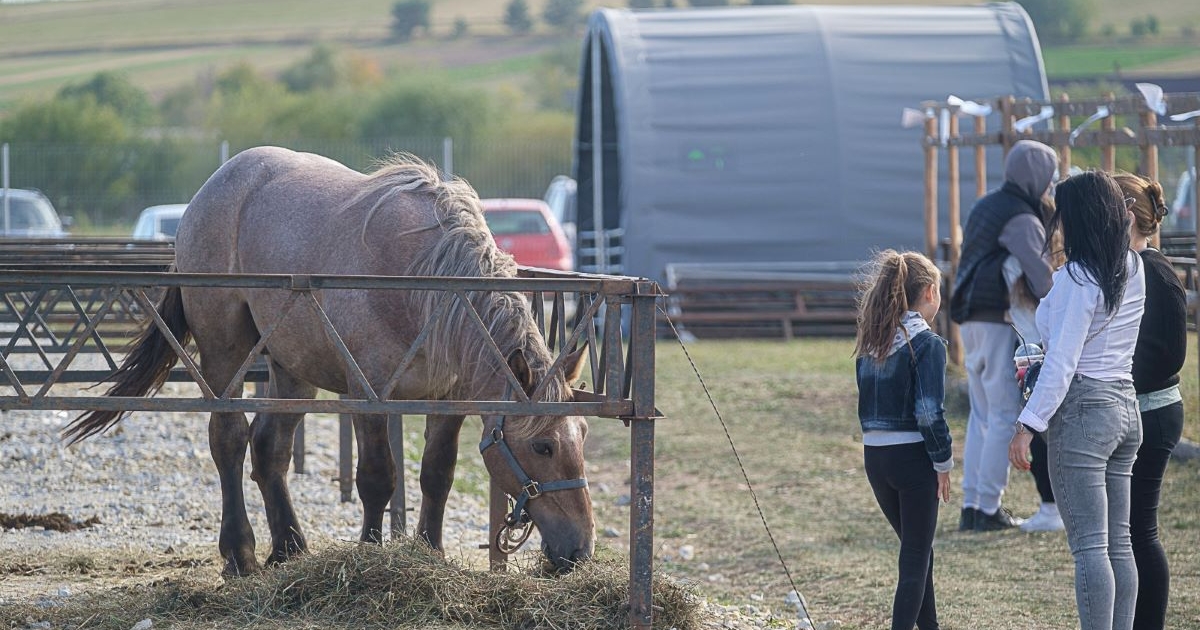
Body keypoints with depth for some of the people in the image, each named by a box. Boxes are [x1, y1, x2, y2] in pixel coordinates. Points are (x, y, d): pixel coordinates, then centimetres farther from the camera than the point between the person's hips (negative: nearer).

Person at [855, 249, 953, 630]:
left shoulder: (871, 344, 8)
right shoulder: (927, 344, -12)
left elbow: (867, 405, 10)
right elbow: (930, 413, -17)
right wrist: (943, 462, -8)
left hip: (874, 456, 7)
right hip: (912, 456, -7)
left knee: (917, 549, 20)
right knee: (916, 555, 1)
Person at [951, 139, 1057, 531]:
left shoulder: (985, 207, 16)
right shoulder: (1021, 218, -13)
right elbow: (1035, 267, -28)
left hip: (972, 321, 9)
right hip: (1001, 323, -9)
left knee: (982, 415, 14)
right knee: (1006, 416, -4)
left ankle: (971, 505, 14)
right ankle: (989, 508, -4)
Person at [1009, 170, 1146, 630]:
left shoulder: (1077, 279, -15)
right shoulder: (1134, 270, 8)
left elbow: (1061, 363, -19)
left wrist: (1028, 425, -17)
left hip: (1083, 407, -8)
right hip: (1125, 405, 8)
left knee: (1089, 545, -9)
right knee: (1118, 542, 10)